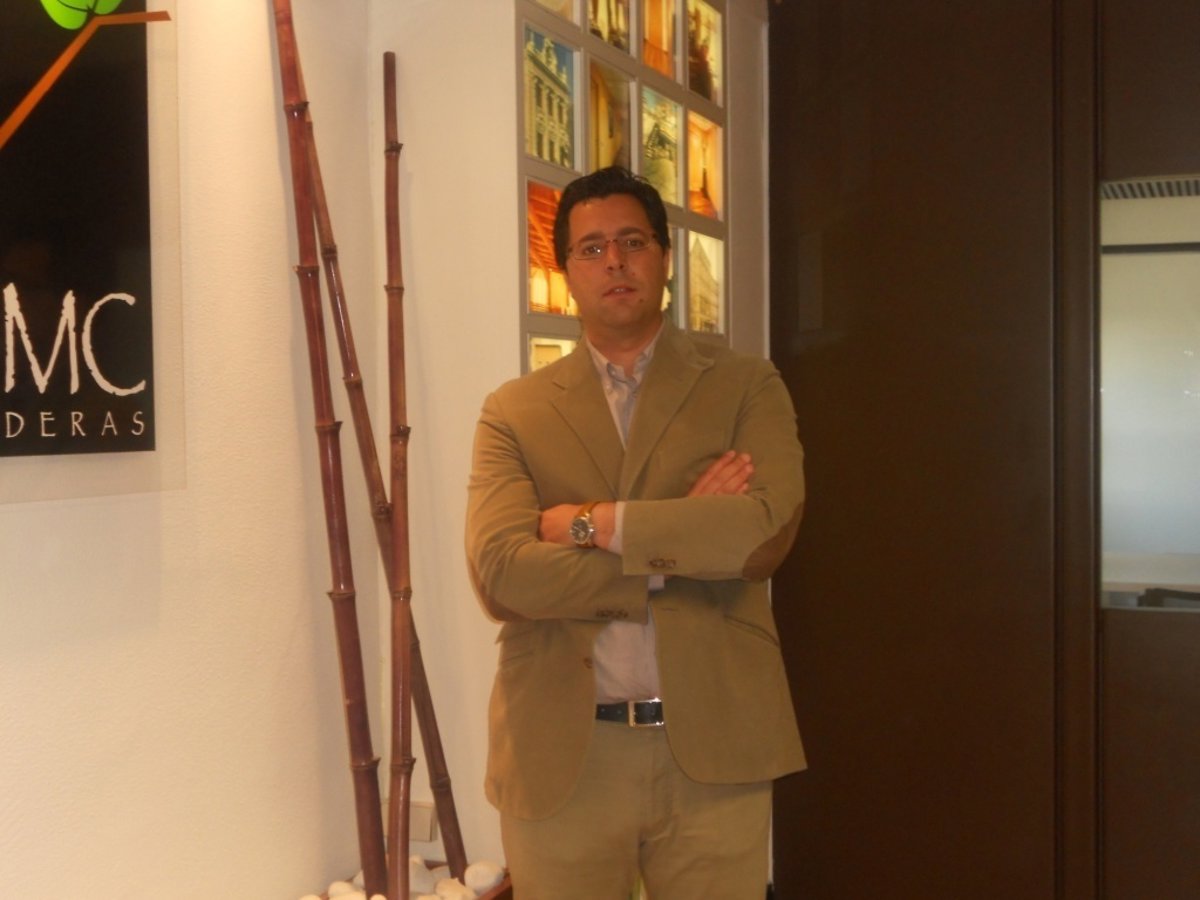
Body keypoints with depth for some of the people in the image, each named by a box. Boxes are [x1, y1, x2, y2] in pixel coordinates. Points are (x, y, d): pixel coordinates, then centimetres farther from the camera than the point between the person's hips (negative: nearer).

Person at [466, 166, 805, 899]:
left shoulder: (746, 385, 4)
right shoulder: (514, 412, 5)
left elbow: (767, 531, -13)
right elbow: (500, 571, -10)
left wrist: (593, 523, -10)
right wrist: (687, 541, -12)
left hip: (715, 744, 0)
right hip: (561, 754, 1)